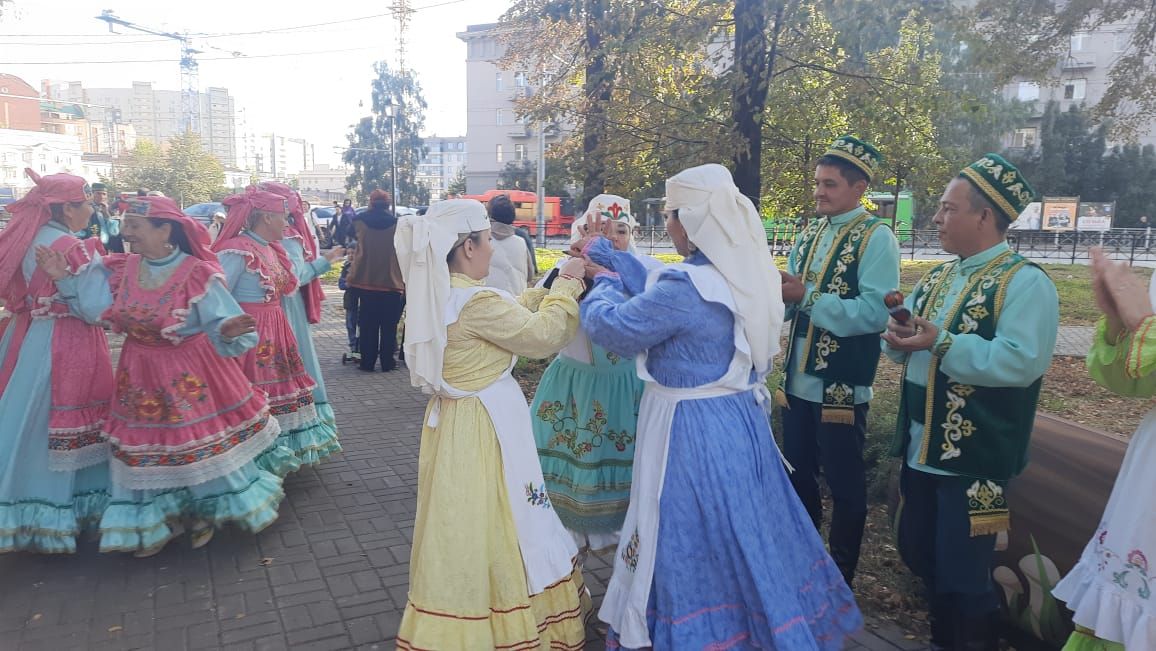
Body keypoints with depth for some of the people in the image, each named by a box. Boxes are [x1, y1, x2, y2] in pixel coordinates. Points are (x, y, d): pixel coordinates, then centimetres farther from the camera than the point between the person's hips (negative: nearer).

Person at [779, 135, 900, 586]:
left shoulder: (876, 238, -11)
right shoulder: (810, 234, 10)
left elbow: (875, 313, -22)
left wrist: (807, 296, -24)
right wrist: (775, 290, -11)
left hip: (842, 386, -7)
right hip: (799, 381, 7)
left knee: (844, 484, 8)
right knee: (797, 474, 18)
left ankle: (840, 578, 27)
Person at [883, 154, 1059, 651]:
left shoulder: (1025, 282, -13)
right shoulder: (936, 279, 11)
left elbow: (1021, 361, -26)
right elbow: (905, 343, 14)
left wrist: (942, 344, -23)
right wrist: (899, 339, -8)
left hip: (975, 457, -8)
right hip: (921, 448, 8)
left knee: (963, 573, 4)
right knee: (918, 553, 20)